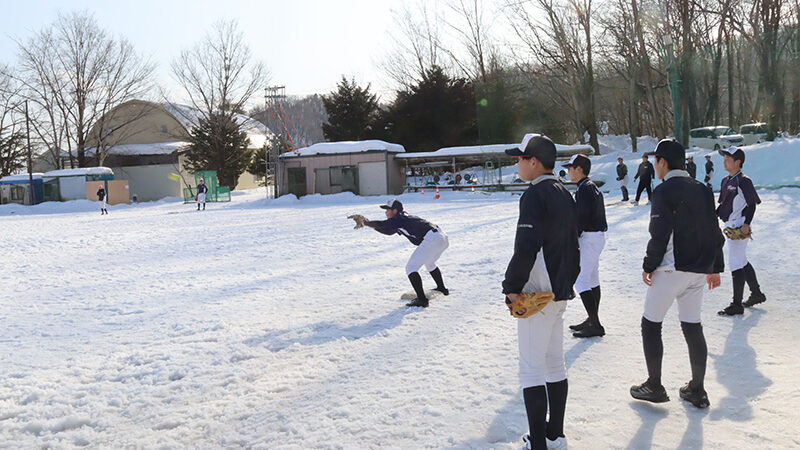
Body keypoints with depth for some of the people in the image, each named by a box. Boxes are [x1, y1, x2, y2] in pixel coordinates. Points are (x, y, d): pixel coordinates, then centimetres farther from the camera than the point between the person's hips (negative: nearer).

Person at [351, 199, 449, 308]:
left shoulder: (398, 219, -2)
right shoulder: (405, 218, 25)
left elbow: (381, 225, -10)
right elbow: (388, 231, 33)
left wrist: (365, 223, 6)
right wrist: (371, 224, 28)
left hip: (431, 239, -10)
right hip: (443, 237, 10)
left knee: (411, 268, -5)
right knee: (430, 263, 35)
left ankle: (422, 299, -12)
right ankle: (442, 289, 48)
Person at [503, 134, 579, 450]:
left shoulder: (535, 195, -16)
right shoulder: (564, 194, 13)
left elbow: (526, 247, -24)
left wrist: (512, 286, -15)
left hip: (536, 294, -9)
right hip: (560, 293, 9)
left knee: (532, 367, -3)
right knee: (555, 363, 15)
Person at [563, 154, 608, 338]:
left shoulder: (584, 189, -16)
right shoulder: (593, 187, 16)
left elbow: (582, 219, -21)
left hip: (588, 238, -11)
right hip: (598, 236, 11)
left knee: (580, 280, -9)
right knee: (593, 279, 15)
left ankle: (595, 325, -10)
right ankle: (592, 321, 23)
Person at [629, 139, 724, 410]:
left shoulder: (664, 191, -11)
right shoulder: (702, 190, 11)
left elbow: (660, 235, -17)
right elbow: (715, 232, 14)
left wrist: (648, 266, -6)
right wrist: (716, 267, 20)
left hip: (671, 270, -7)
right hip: (700, 270, 7)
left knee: (650, 324, 5)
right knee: (692, 327, 12)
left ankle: (654, 387, 10)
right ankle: (697, 391, 16)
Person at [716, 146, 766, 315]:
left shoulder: (744, 181, -14)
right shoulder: (726, 181, 12)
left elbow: (752, 204, -14)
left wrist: (747, 224, -20)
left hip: (740, 227, -9)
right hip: (731, 226, 9)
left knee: (735, 264, -7)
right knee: (742, 261, 19)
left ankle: (737, 305, 0)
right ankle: (757, 294, 36)